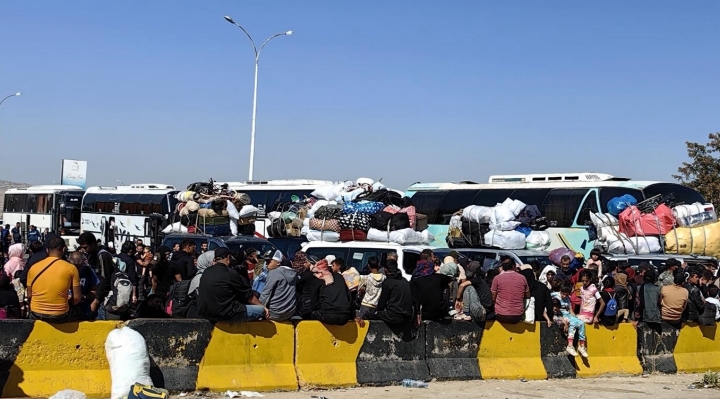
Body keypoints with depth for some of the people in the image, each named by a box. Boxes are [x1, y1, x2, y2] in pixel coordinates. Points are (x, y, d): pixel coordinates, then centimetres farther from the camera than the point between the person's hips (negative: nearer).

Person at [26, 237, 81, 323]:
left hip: (36, 315, 2)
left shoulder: (34, 267, 0)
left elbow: (29, 296, 6)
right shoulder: (71, 268, -7)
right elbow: (77, 298, -6)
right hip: (60, 316, -2)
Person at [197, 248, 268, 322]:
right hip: (223, 314, -8)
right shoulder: (230, 273, -10)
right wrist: (262, 307, 14)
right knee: (261, 310, -3)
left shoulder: (206, 272, 11)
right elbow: (248, 294, 0)